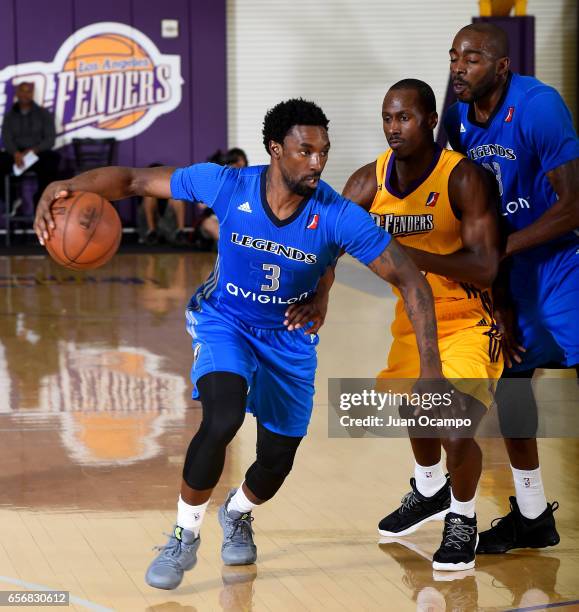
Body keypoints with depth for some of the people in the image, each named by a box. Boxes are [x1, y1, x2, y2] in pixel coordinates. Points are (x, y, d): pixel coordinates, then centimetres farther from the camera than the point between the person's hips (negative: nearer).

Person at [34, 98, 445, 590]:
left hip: (290, 338, 2)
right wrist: (64, 189, -36)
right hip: (224, 321, -2)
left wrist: (430, 367, -32)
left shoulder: (339, 217, -27)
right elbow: (133, 180, -18)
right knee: (222, 420, -29)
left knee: (277, 462, 8)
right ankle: (185, 537, -6)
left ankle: (238, 513, 47)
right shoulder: (227, 186, -25)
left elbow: (410, 280, -23)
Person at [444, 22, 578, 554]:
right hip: (518, 265, 8)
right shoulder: (458, 123, -3)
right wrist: (500, 302, 0)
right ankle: (532, 515, 23)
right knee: (509, 377, 10)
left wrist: (501, 250, -24)